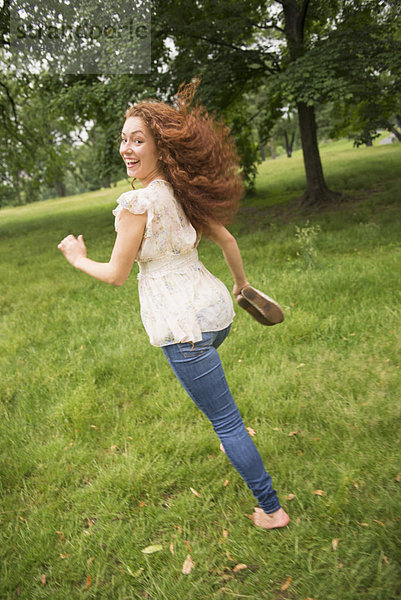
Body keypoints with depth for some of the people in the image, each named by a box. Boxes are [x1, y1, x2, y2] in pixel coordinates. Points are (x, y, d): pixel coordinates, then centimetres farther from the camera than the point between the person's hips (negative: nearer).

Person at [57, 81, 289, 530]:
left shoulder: (137, 203, -18)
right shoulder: (184, 191, 5)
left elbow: (115, 275, -11)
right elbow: (226, 239, 14)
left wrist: (78, 259, 8)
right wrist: (241, 282, 29)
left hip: (183, 324, -9)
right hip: (215, 308, 9)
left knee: (225, 421, 5)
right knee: (203, 380, 39)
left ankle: (271, 510, 21)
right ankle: (234, 442, 57)